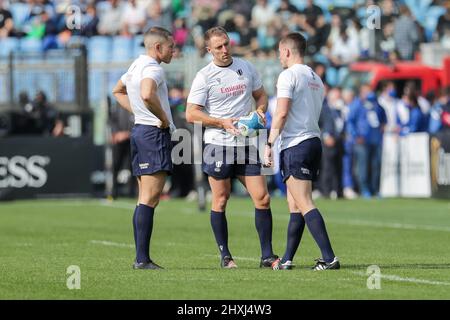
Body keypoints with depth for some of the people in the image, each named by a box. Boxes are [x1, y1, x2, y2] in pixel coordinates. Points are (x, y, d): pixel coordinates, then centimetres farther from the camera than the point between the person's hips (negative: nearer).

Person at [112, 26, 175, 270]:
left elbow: (117, 91, 33)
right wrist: (163, 118, -20)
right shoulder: (153, 69, -14)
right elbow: (147, 94, -35)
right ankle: (142, 259, -14)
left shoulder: (136, 65, 16)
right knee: (150, 198, -11)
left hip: (139, 129, 10)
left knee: (145, 199, 11)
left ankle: (141, 257, 11)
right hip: (155, 132, -10)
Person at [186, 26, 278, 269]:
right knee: (220, 201, 2)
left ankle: (267, 256, 3)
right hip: (218, 146, -4)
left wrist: (259, 110, -1)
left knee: (262, 199, -3)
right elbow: (191, 114, -8)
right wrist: (223, 123, -16)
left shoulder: (246, 67, 9)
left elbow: (261, 95, 21)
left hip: (247, 145, 4)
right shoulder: (204, 76, -5)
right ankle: (225, 256, 12)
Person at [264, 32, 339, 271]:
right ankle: (287, 260, 16)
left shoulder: (288, 75, -7)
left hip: (295, 145, -9)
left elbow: (282, 113, -16)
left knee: (305, 205, -11)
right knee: (294, 204, 13)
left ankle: (329, 258, -19)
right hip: (314, 141, 9)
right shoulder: (316, 79, 18)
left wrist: (269, 144, -13)